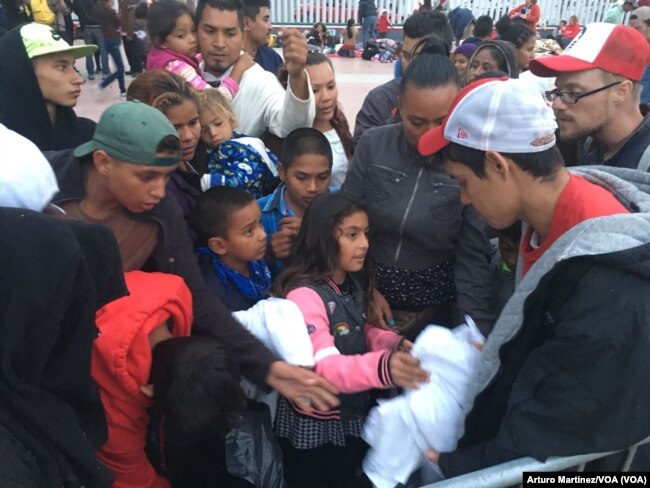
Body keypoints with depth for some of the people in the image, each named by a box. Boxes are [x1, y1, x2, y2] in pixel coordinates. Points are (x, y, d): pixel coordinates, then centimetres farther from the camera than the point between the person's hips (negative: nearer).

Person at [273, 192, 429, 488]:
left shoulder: (353, 284, -2)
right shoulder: (304, 295, -27)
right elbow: (324, 366, -37)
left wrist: (395, 344, -11)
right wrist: (383, 368, -55)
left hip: (353, 415, 7)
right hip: (313, 425, -7)